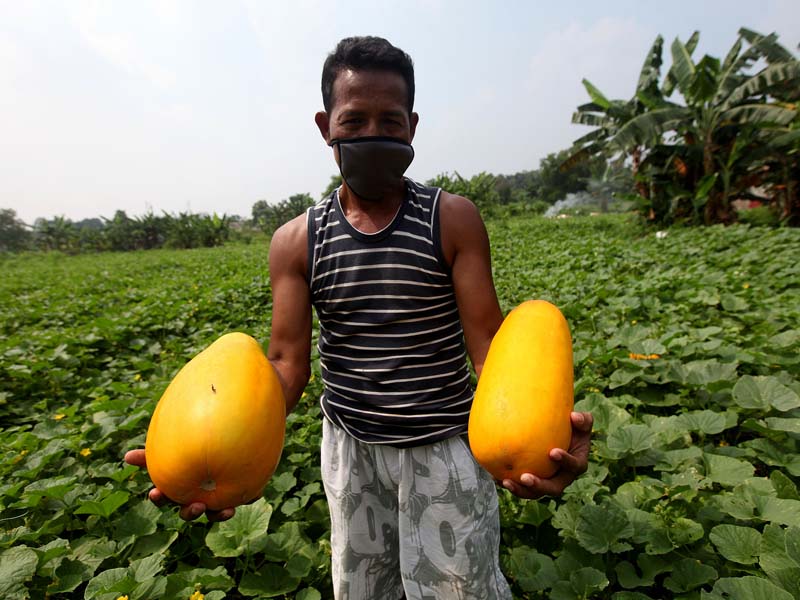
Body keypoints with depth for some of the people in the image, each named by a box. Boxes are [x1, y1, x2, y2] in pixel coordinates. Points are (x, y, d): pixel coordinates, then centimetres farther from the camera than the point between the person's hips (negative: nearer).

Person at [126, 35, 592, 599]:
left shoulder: (453, 219, -10)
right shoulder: (296, 241, -6)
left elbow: (488, 344, -13)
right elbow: (287, 364, -9)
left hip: (445, 444, -2)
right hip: (350, 445, 3)